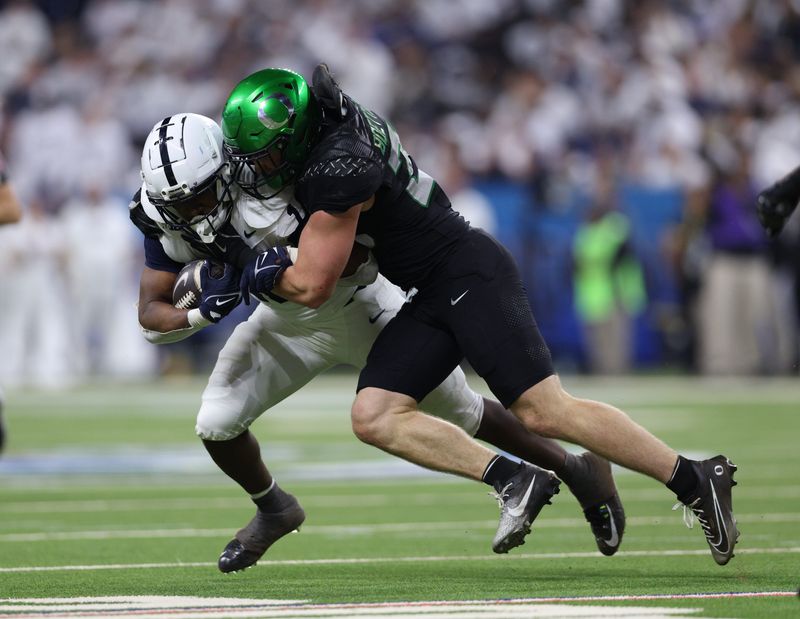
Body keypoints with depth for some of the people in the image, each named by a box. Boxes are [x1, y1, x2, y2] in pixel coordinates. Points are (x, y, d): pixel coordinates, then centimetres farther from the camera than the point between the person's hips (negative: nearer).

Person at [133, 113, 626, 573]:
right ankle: (275, 511, 24)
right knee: (217, 426, -7)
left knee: (462, 411, 5)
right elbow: (151, 315, -17)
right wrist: (199, 314, -37)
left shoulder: (267, 204, -38)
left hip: (357, 305, -5)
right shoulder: (169, 224, -18)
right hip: (289, 321, 5)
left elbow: (353, 253, -32)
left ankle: (576, 470, 26)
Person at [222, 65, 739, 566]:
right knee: (375, 417, -4)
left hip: (472, 277, -10)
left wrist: (264, 275, 3)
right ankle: (512, 482, -5)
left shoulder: (336, 172, -22)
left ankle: (697, 482, -7)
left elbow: (312, 286, -16)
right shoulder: (335, 121, 5)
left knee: (544, 411, -14)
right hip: (433, 298, 10)